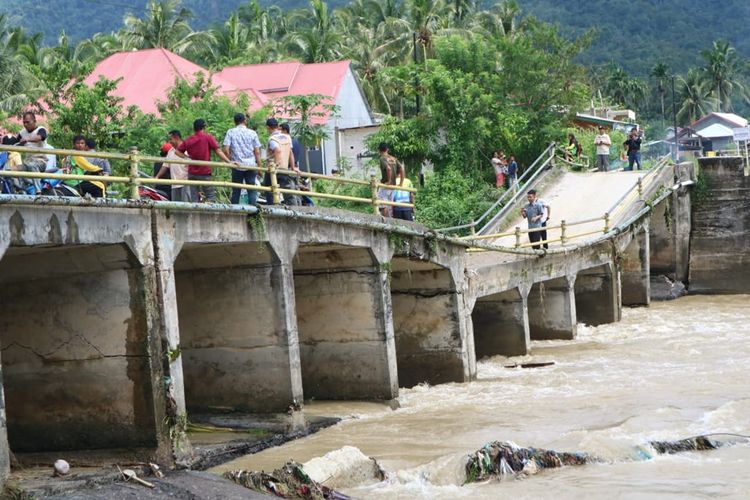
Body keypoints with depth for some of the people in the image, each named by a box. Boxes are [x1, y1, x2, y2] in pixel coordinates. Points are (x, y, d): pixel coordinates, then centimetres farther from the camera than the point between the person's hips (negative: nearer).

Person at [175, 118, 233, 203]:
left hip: (192, 173, 3)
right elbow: (218, 151, -9)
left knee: (194, 198, 4)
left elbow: (177, 151, 8)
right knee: (211, 196, 0)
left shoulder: (188, 140, 7)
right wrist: (229, 162, -10)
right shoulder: (208, 137, -3)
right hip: (205, 173, -3)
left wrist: (186, 157, 7)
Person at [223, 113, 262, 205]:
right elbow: (257, 152, 1)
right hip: (251, 165, 0)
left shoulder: (230, 132, 0)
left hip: (237, 166, 0)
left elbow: (226, 150, -7)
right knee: (252, 190, 4)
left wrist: (230, 161, 7)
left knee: (236, 190, 8)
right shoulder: (252, 133, 3)